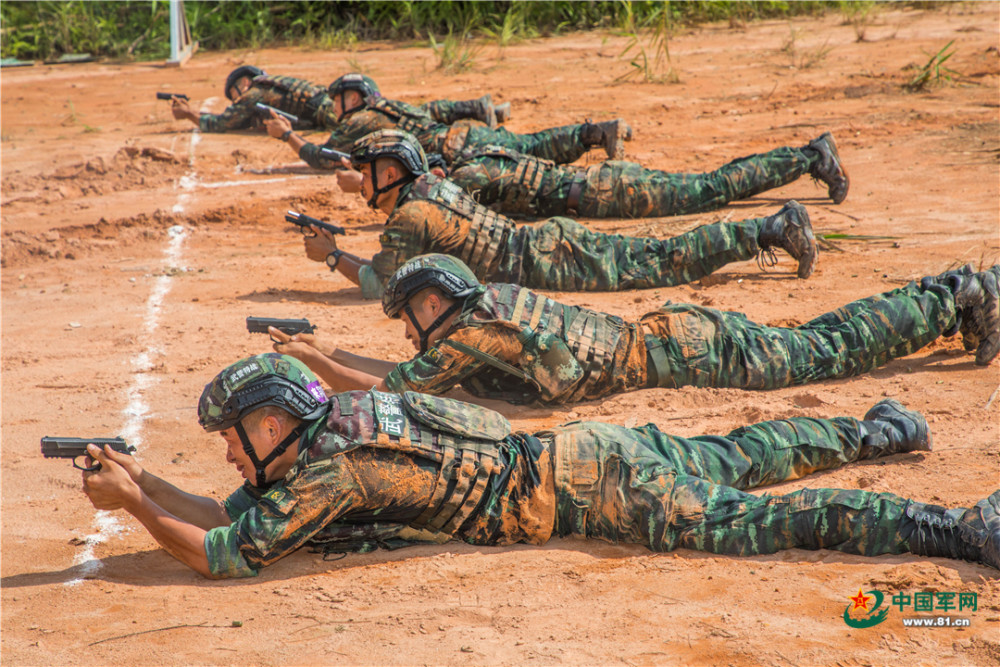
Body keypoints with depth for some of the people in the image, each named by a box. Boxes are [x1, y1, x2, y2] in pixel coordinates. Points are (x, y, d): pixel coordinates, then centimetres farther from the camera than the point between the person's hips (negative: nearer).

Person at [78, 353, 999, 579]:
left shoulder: (327, 471, -18)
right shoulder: (328, 422, 7)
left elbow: (220, 555, -16)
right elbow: (227, 517, 17)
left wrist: (129, 504, -10)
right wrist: (145, 482, 6)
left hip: (572, 484, -9)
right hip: (569, 452, 9)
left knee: (743, 520, -15)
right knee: (726, 461, 24)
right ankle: (877, 435, 35)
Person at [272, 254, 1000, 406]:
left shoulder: (474, 330, -15)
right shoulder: (486, 310, 10)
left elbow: (388, 387, -15)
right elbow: (404, 374, 22)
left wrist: (313, 360, -5)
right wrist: (328, 352, 16)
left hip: (678, 349, -7)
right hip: (668, 334, 7)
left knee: (826, 351, -1)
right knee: (813, 345, 16)